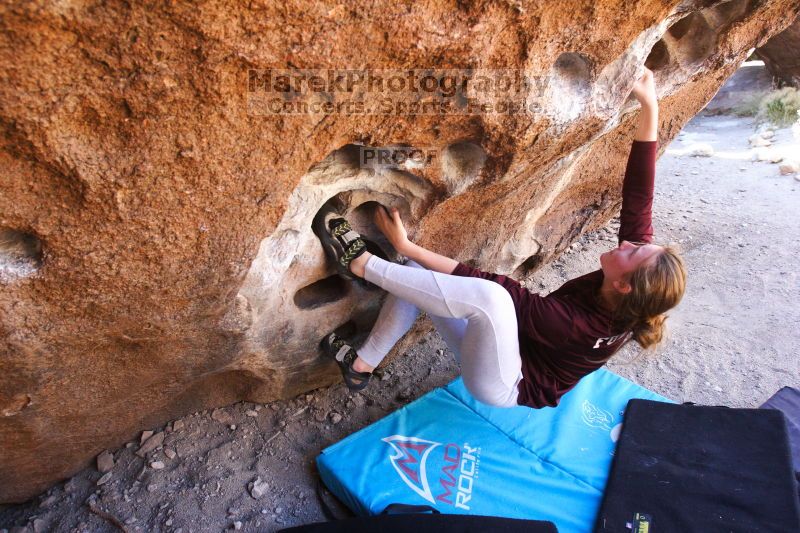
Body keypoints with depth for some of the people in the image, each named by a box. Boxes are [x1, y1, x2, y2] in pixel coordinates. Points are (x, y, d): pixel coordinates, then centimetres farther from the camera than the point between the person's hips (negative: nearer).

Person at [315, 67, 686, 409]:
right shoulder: (628, 310, -13)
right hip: (510, 351, 8)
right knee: (418, 274, -6)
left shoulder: (581, 326, -32)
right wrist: (650, 108, -16)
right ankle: (361, 365, 5)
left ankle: (362, 265, -25)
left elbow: (489, 284, -33)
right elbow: (638, 197, -14)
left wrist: (406, 246, -29)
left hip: (502, 387, -8)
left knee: (489, 297, -41)